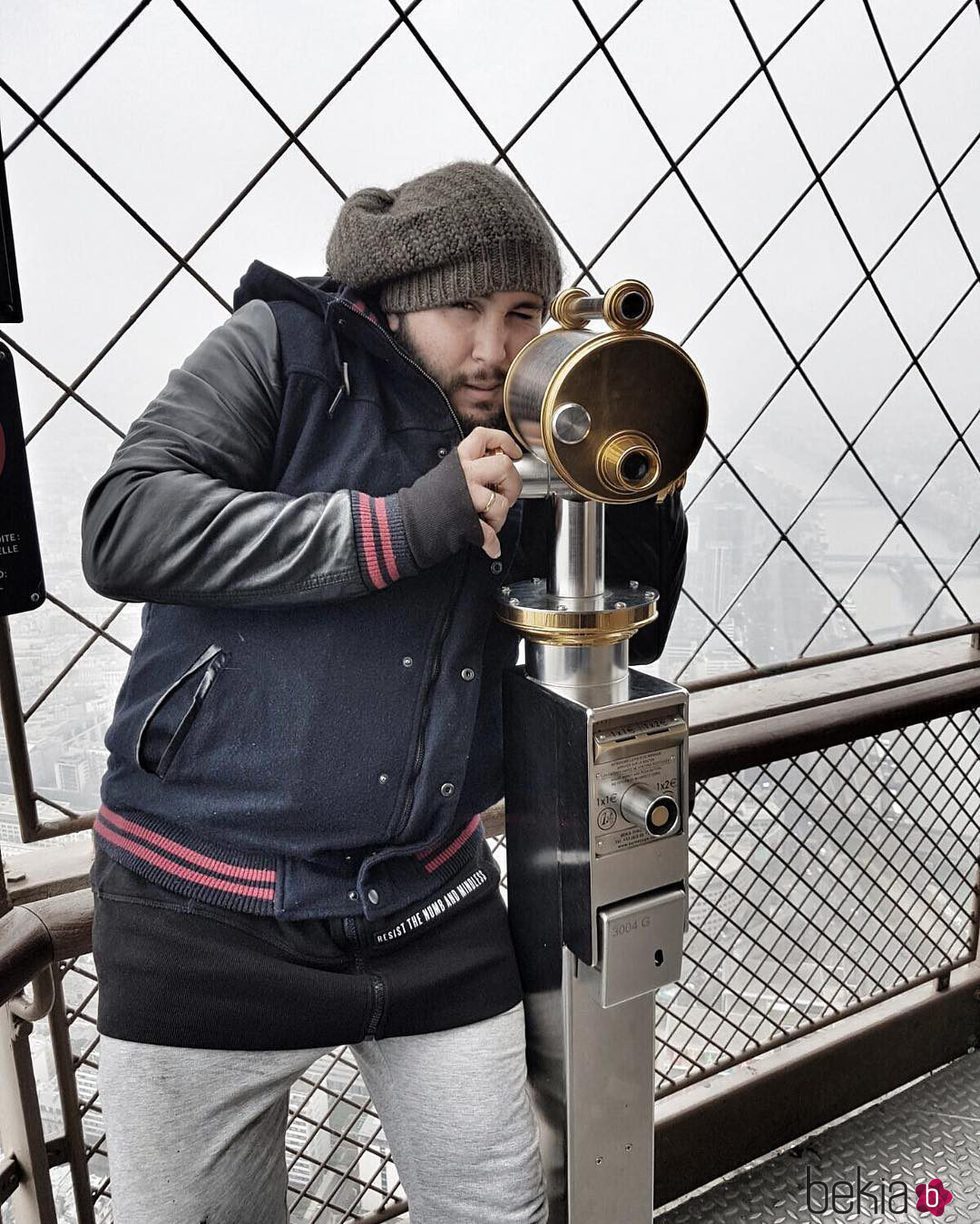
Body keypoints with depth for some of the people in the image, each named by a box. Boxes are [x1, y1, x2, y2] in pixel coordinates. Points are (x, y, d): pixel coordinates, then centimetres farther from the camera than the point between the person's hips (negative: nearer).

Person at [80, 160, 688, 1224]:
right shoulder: (281, 350, -6)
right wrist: (402, 526, -24)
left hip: (430, 907, 4)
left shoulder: (527, 451, 6)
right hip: (207, 918, -3)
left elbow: (627, 635, 11)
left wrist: (643, 487, -7)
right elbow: (124, 528, -20)